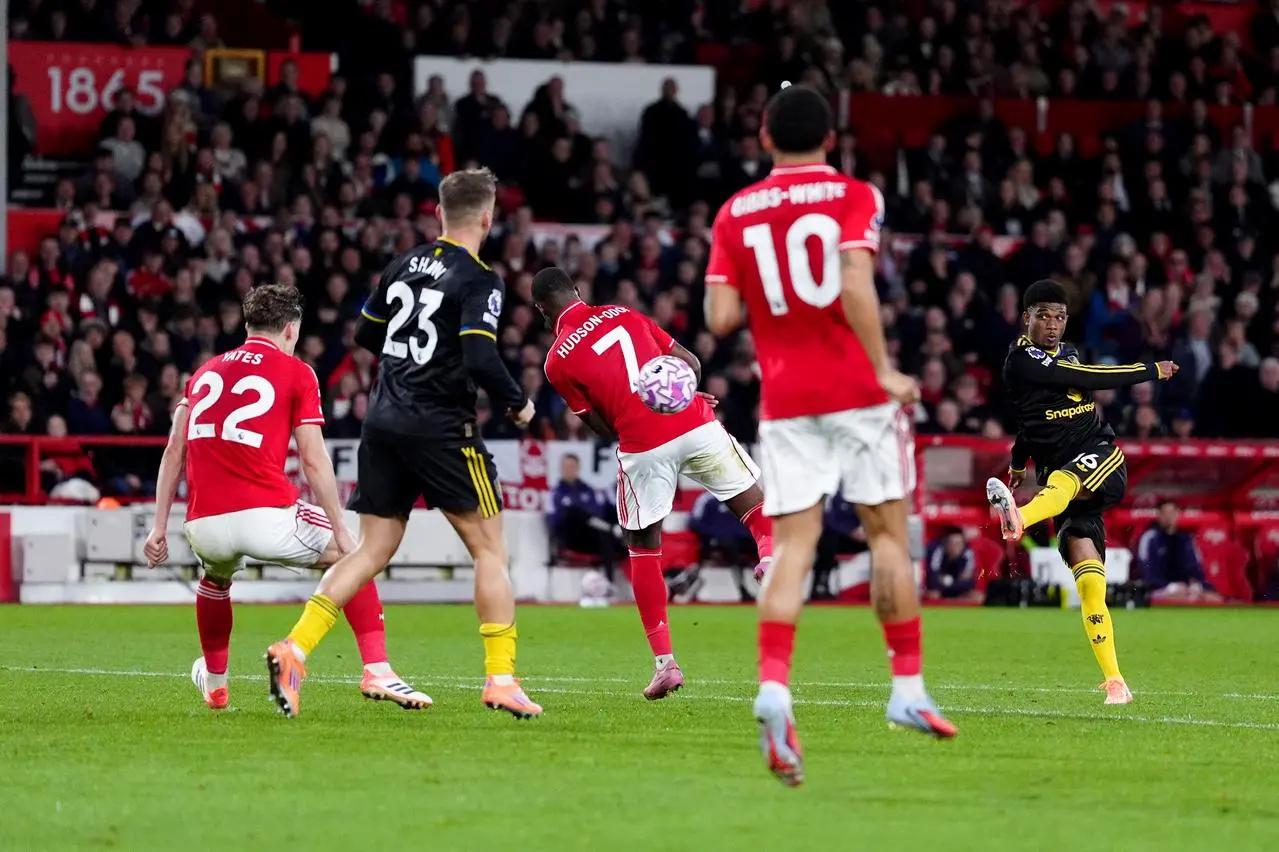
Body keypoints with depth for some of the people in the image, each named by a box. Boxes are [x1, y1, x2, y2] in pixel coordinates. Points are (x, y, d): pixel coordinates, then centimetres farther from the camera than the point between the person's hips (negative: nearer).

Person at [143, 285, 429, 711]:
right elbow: (313, 459, -2)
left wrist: (159, 526, 17)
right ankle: (376, 671, 3)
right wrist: (340, 530, 2)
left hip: (203, 525, 5)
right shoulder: (296, 373, 6)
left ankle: (214, 682, 46)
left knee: (216, 577, 39)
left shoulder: (205, 372, 20)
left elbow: (174, 451, 16)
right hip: (264, 515, -4)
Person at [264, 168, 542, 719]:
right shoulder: (478, 280, -10)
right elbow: (481, 361, -20)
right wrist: (518, 404, -4)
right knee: (489, 549, 4)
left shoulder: (406, 263, 11)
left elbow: (366, 334, 19)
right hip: (441, 427, -6)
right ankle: (500, 679, 0)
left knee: (373, 549, 8)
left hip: (383, 421, 6)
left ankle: (294, 649, -6)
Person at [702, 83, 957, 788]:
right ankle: (907, 689, 11)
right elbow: (856, 287, -17)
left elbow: (719, 317, 1)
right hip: (855, 388, -2)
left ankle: (773, 685, -22)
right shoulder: (854, 196, -2)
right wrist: (884, 370, -14)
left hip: (783, 398, 2)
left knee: (793, 543, -1)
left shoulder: (735, 213, 7)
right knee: (887, 529, 9)